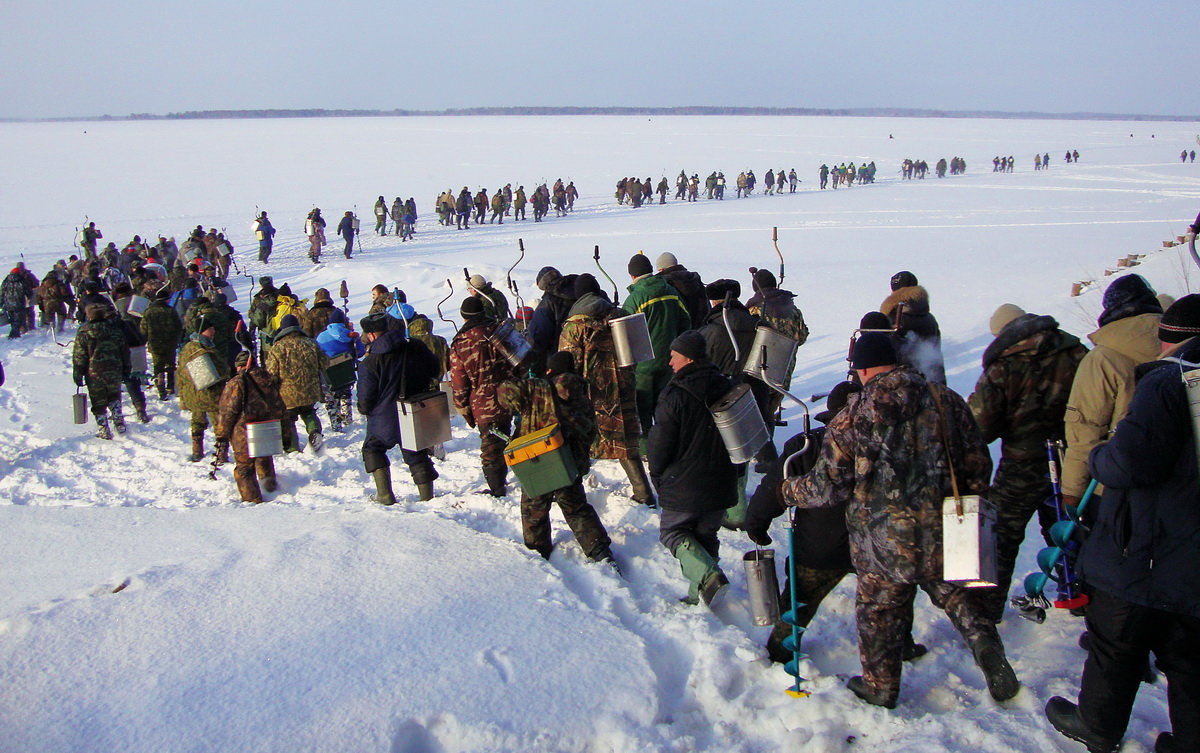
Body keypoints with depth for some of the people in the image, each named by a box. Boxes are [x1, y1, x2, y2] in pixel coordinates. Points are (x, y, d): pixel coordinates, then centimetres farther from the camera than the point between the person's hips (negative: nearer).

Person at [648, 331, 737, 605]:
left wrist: (657, 477, 5)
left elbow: (660, 443, -12)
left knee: (673, 532, 11)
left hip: (684, 486, -6)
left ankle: (707, 575, -12)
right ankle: (701, 594, 17)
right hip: (721, 486, 6)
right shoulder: (728, 389, 2)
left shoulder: (675, 395, -18)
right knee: (705, 536, 19)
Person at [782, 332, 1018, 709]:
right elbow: (979, 465, 4)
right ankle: (986, 645, 14)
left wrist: (791, 490, 11)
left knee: (879, 611, 17)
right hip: (944, 537, 3)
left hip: (884, 542, -2)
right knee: (957, 595, 27)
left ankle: (880, 686, 32)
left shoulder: (853, 416, -11)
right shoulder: (947, 400, -2)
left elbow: (828, 484, -7)